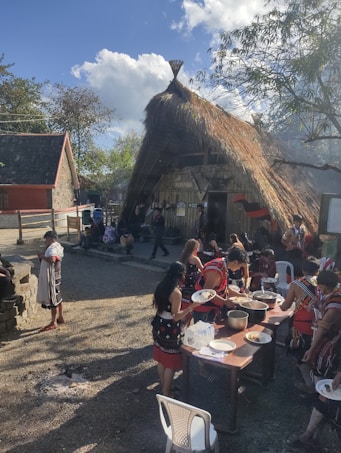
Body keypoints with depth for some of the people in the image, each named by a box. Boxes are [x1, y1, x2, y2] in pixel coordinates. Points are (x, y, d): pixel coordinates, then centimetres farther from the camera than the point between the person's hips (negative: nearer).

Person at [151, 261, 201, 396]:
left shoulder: (160, 286, 0)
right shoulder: (176, 292, -24)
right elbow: (176, 317, -21)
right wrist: (191, 306, -20)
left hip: (159, 325, 8)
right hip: (170, 329, -8)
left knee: (161, 360, 22)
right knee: (170, 363, 9)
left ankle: (163, 388, 39)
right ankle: (166, 394, 22)